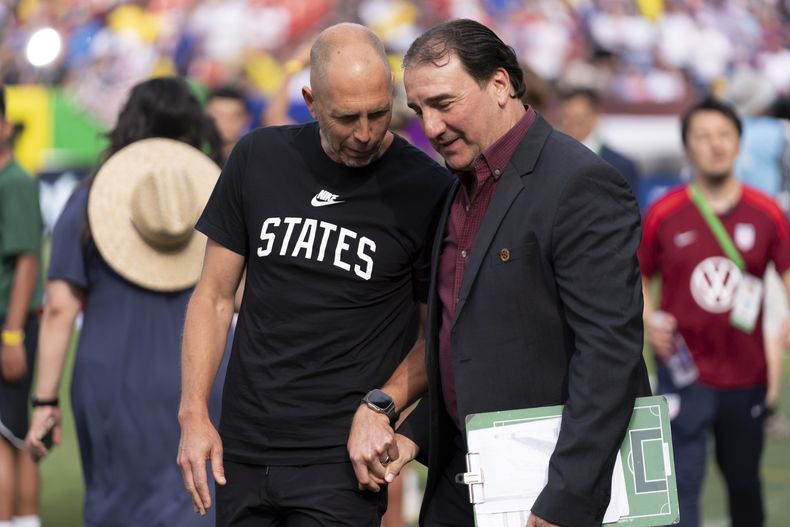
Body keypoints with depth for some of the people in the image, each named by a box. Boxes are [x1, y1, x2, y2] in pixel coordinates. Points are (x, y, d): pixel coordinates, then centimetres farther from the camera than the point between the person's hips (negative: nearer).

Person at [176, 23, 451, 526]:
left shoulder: (427, 190, -6)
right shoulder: (259, 158, 4)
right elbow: (215, 297, 9)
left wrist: (381, 409, -13)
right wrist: (194, 414, 1)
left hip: (339, 462, -3)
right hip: (242, 450, 4)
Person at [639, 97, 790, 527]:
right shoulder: (664, 214, -2)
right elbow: (637, 277, 9)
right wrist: (649, 322, -8)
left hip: (746, 374, 2)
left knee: (744, 480, 17)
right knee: (682, 481, -8)